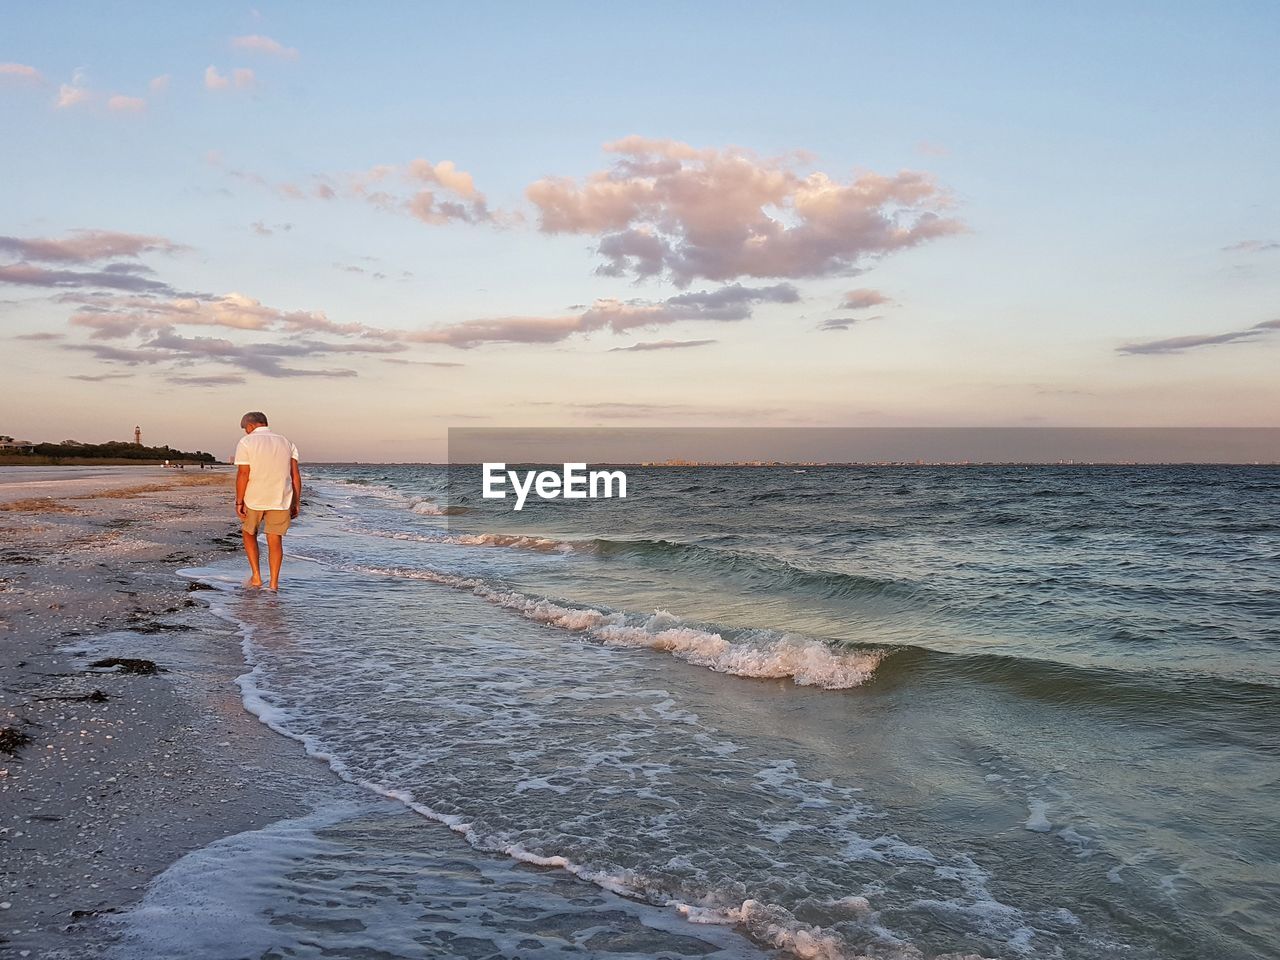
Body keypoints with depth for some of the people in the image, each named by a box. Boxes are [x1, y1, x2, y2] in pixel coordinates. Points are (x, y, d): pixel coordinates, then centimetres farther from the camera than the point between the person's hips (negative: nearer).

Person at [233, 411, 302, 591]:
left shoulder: (246, 443, -3)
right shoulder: (286, 443, 10)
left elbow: (243, 473, -11)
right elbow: (295, 475, 4)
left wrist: (239, 502, -8)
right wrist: (296, 503, 6)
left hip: (254, 499, -3)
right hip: (281, 500, 3)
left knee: (249, 533, 18)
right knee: (275, 540, 6)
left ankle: (256, 576, 13)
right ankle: (274, 582, 4)